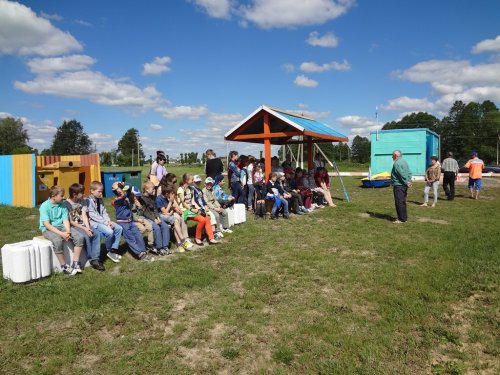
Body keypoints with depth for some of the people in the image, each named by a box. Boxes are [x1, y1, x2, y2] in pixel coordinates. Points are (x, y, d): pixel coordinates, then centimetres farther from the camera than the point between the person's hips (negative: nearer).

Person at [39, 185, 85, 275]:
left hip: (61, 227, 6)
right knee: (57, 241, -36)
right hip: (48, 229, -5)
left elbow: (66, 220, 0)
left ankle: (75, 263, -10)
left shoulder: (62, 205, 5)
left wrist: (68, 232, -20)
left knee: (79, 237, -16)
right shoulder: (45, 206, -12)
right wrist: (61, 233, -27)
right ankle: (64, 267, -21)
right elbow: (47, 224, -18)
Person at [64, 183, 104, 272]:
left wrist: (88, 228, -13)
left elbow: (84, 216, 2)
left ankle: (95, 259, -18)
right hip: (73, 226, -6)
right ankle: (91, 259, -14)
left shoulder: (82, 201, 8)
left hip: (83, 225, 6)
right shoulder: (66, 204, -11)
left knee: (96, 234, -16)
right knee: (86, 236, -29)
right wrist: (84, 229, -17)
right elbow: (70, 222, -13)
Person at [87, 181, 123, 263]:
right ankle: (109, 251, -5)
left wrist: (108, 221, -6)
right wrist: (105, 222, -20)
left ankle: (113, 250, -1)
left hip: (103, 221, 9)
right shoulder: (89, 201, -12)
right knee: (109, 231, -29)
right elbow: (93, 215, -18)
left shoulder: (100, 200, 14)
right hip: (94, 222, -9)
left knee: (119, 228, -4)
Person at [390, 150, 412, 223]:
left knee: (399, 202, -6)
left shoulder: (397, 163, -15)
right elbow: (409, 173, 14)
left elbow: (402, 174, -21)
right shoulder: (404, 161, 16)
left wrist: (406, 182, -15)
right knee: (403, 202, 16)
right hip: (404, 185, 10)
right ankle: (404, 217, 23)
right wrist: (409, 181, 7)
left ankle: (401, 219, -3)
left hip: (398, 185, -10)